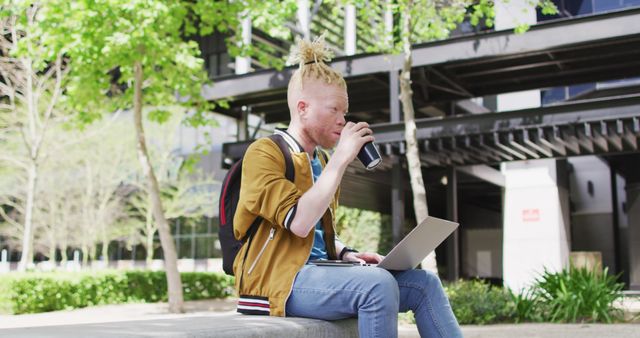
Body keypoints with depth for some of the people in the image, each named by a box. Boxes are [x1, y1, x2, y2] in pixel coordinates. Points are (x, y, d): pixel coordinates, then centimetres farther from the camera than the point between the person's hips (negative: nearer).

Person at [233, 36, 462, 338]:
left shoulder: (320, 160, 16)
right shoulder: (264, 153, -7)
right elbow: (299, 222, -23)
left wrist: (346, 254, 5)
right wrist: (341, 158, -18)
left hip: (320, 270, 8)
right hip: (277, 280, -8)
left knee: (424, 283, -5)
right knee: (377, 283, -31)